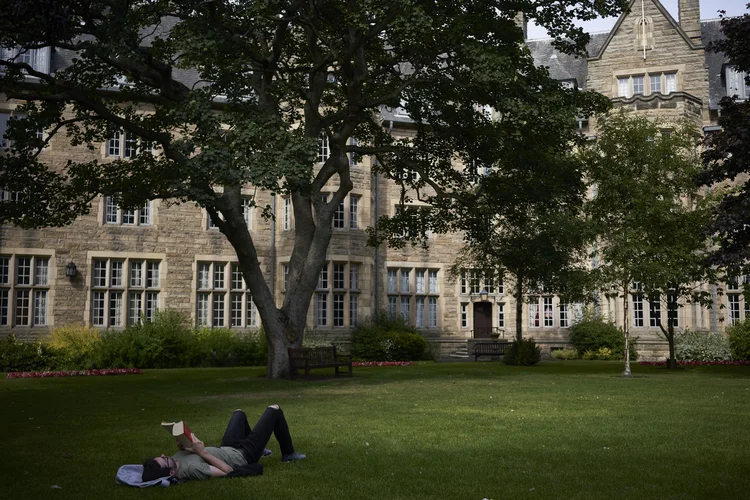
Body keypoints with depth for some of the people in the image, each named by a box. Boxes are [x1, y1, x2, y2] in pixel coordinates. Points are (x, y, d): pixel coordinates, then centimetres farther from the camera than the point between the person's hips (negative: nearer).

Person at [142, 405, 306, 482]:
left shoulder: (176, 459, -18)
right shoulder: (191, 468, -44)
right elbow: (227, 470, -36)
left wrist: (184, 448, -16)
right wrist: (203, 452, -38)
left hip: (228, 447, 8)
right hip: (244, 454, -8)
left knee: (239, 413, 34)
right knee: (274, 410, 4)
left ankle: (260, 450, 51)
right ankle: (288, 454, 28)